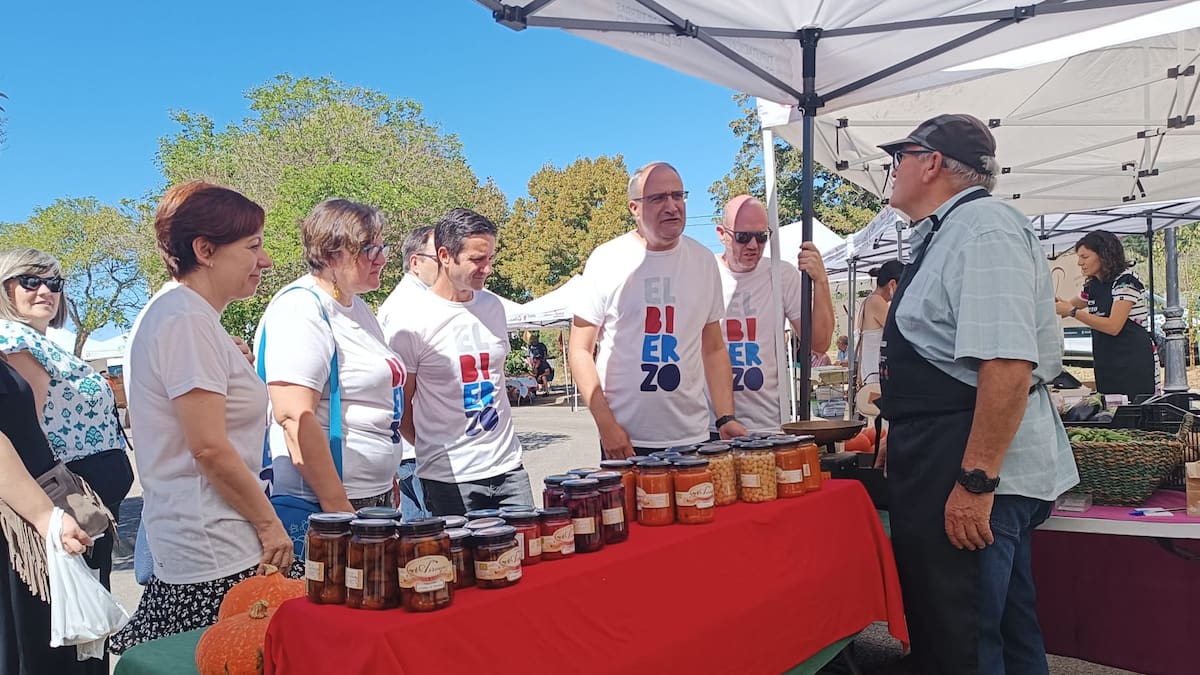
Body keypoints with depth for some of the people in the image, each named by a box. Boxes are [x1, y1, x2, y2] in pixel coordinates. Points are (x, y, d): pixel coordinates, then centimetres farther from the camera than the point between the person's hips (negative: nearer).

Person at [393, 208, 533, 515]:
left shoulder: (493, 306, 8)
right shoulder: (414, 320, -10)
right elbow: (400, 407, -4)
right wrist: (434, 450, 2)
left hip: (508, 467, 5)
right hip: (449, 478, -5)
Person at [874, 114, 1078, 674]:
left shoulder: (983, 227, -16)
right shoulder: (948, 233, 16)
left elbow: (1008, 363, -26)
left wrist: (976, 481, -27)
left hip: (973, 478, -10)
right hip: (957, 468, 10)